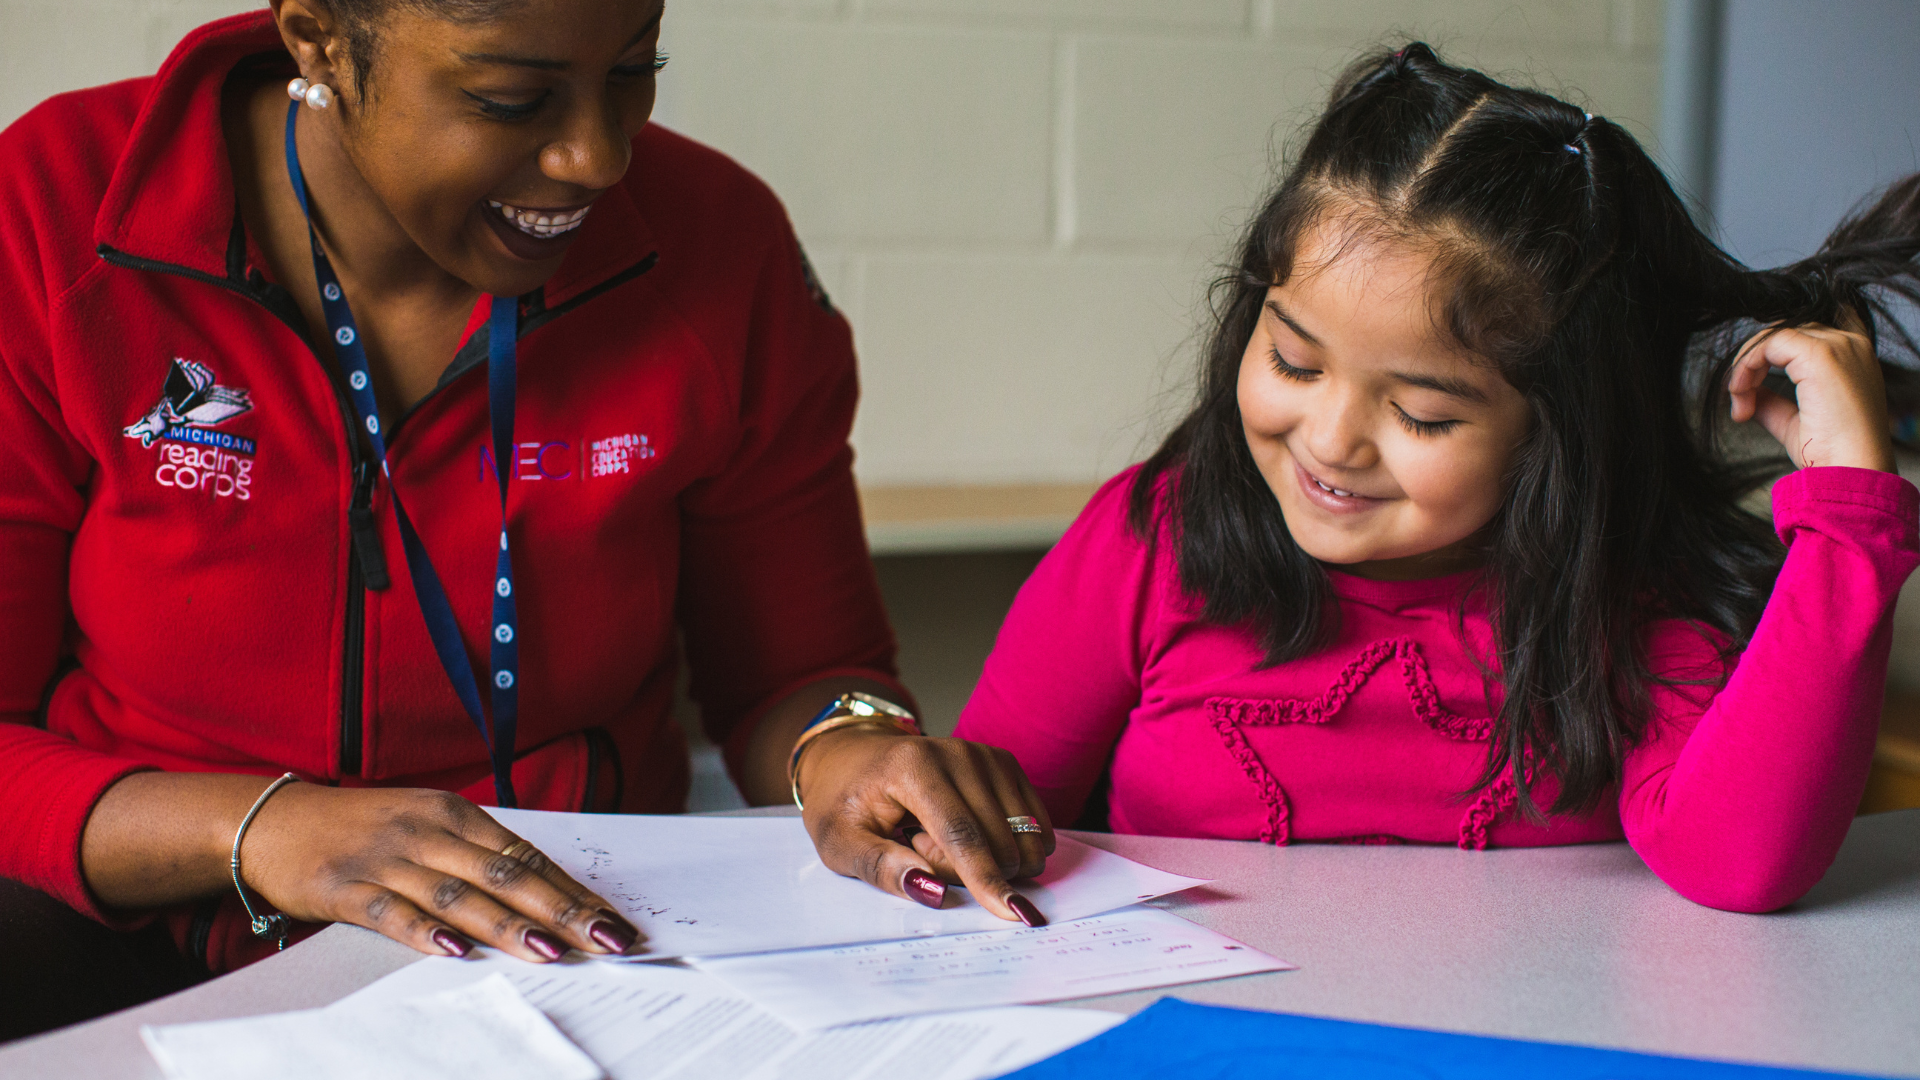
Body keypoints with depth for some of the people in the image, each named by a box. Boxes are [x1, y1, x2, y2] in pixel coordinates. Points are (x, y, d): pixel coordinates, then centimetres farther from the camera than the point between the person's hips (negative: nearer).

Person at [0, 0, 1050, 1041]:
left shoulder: (717, 246, -4)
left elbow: (794, 662, 7)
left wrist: (840, 748, -17)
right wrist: (261, 832, -28)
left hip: (568, 950, 3)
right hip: (135, 955, -2)